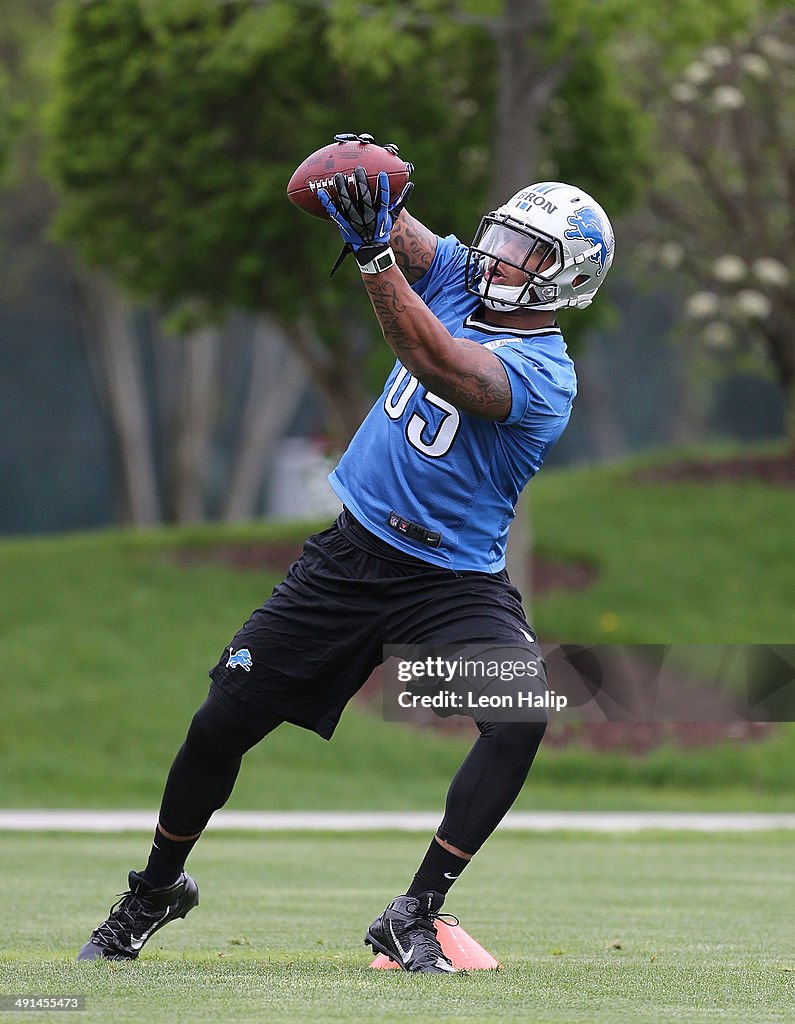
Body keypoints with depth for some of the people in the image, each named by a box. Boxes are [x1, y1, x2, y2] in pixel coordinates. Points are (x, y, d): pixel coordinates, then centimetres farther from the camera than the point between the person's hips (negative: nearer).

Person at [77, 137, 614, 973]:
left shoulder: (543, 373, -17)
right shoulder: (457, 278, 3)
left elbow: (441, 369, -34)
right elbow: (400, 231, -9)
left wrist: (374, 254, -41)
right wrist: (372, 195, -33)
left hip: (454, 581, -5)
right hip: (353, 551, 5)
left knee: (522, 714, -30)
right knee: (223, 722, 4)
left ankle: (412, 918, -22)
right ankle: (156, 889, 28)